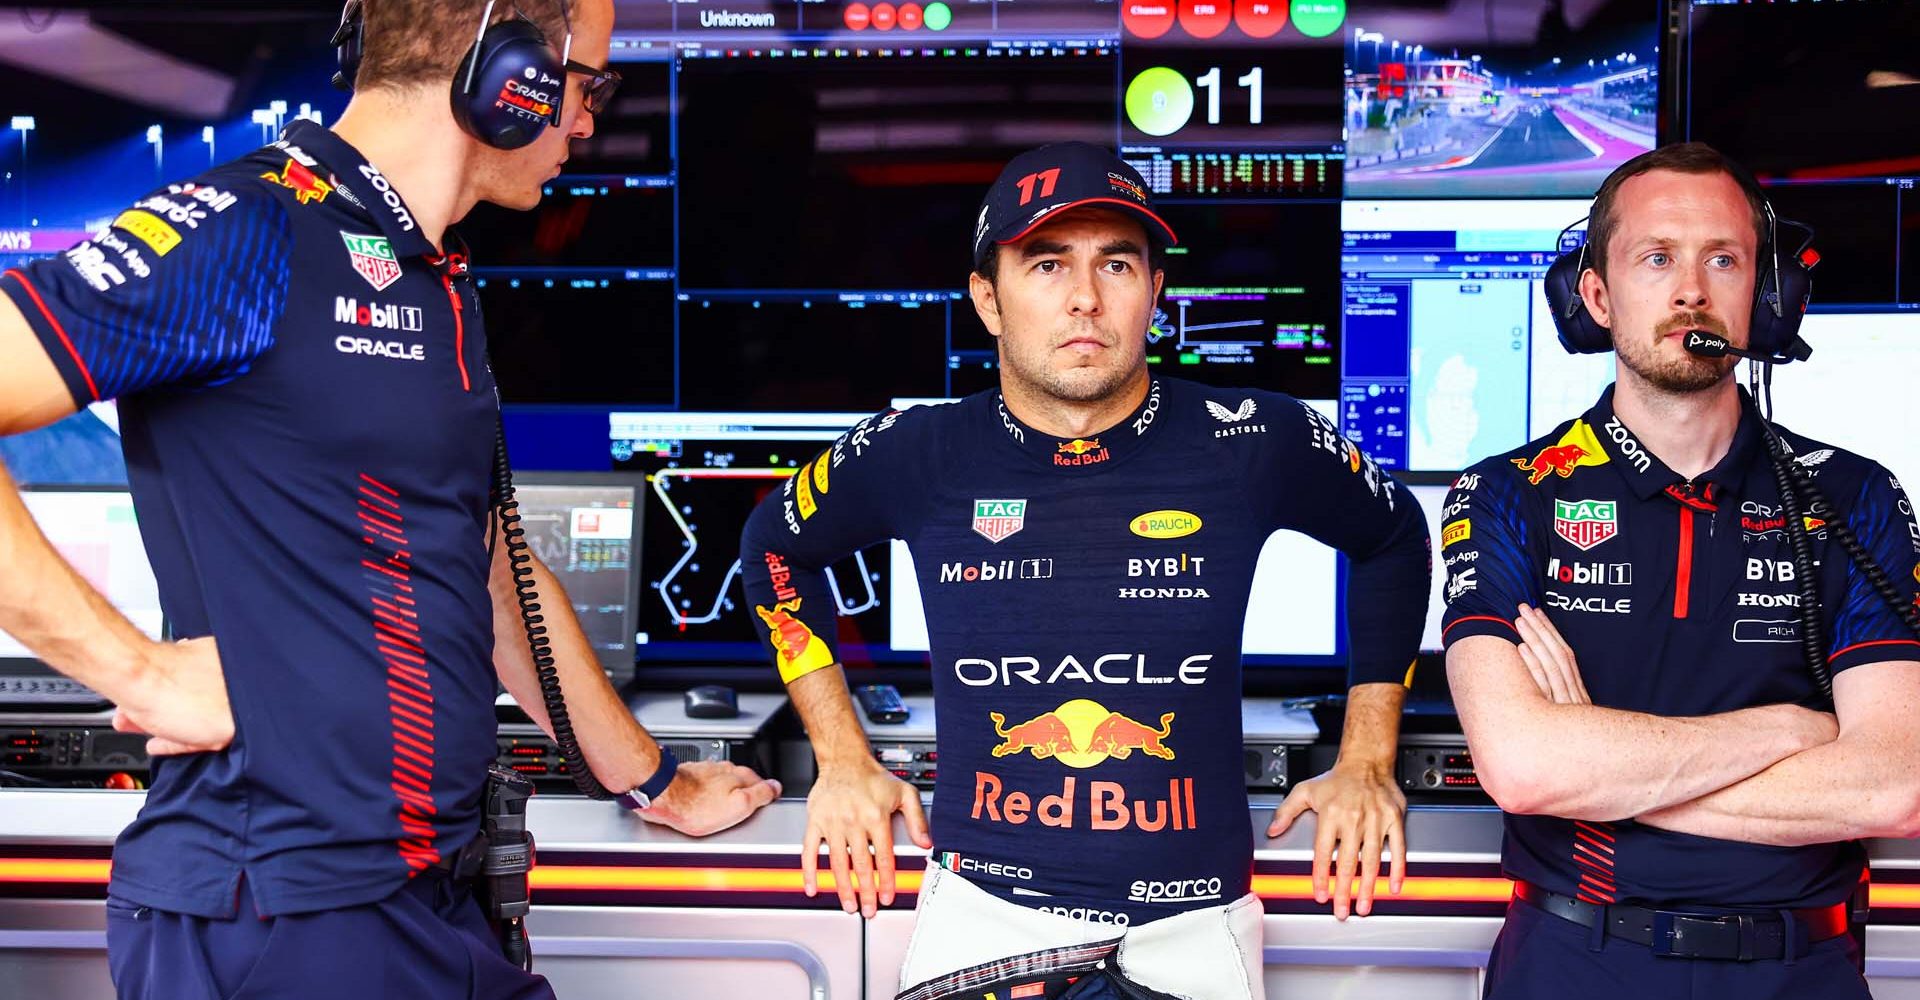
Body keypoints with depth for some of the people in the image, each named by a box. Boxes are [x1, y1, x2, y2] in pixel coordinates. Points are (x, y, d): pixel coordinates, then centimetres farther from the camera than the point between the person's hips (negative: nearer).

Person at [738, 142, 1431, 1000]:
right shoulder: (915, 457, -6)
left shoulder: (1252, 444, -7)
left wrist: (1368, 762, 10)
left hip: (1192, 922, 1)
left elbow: (1393, 540, 12)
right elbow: (777, 547, 14)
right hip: (984, 909, 0)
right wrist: (840, 759, 10)